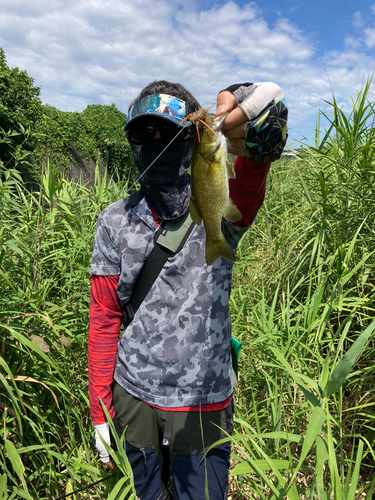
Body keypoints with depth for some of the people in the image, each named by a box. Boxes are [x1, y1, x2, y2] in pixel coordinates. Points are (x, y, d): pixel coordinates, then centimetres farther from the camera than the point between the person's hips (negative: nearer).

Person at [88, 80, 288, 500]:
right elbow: (104, 319, -1)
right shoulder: (116, 220, -4)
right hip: (133, 399, 2)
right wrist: (100, 413, 1)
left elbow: (249, 185, -35)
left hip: (205, 405, -2)